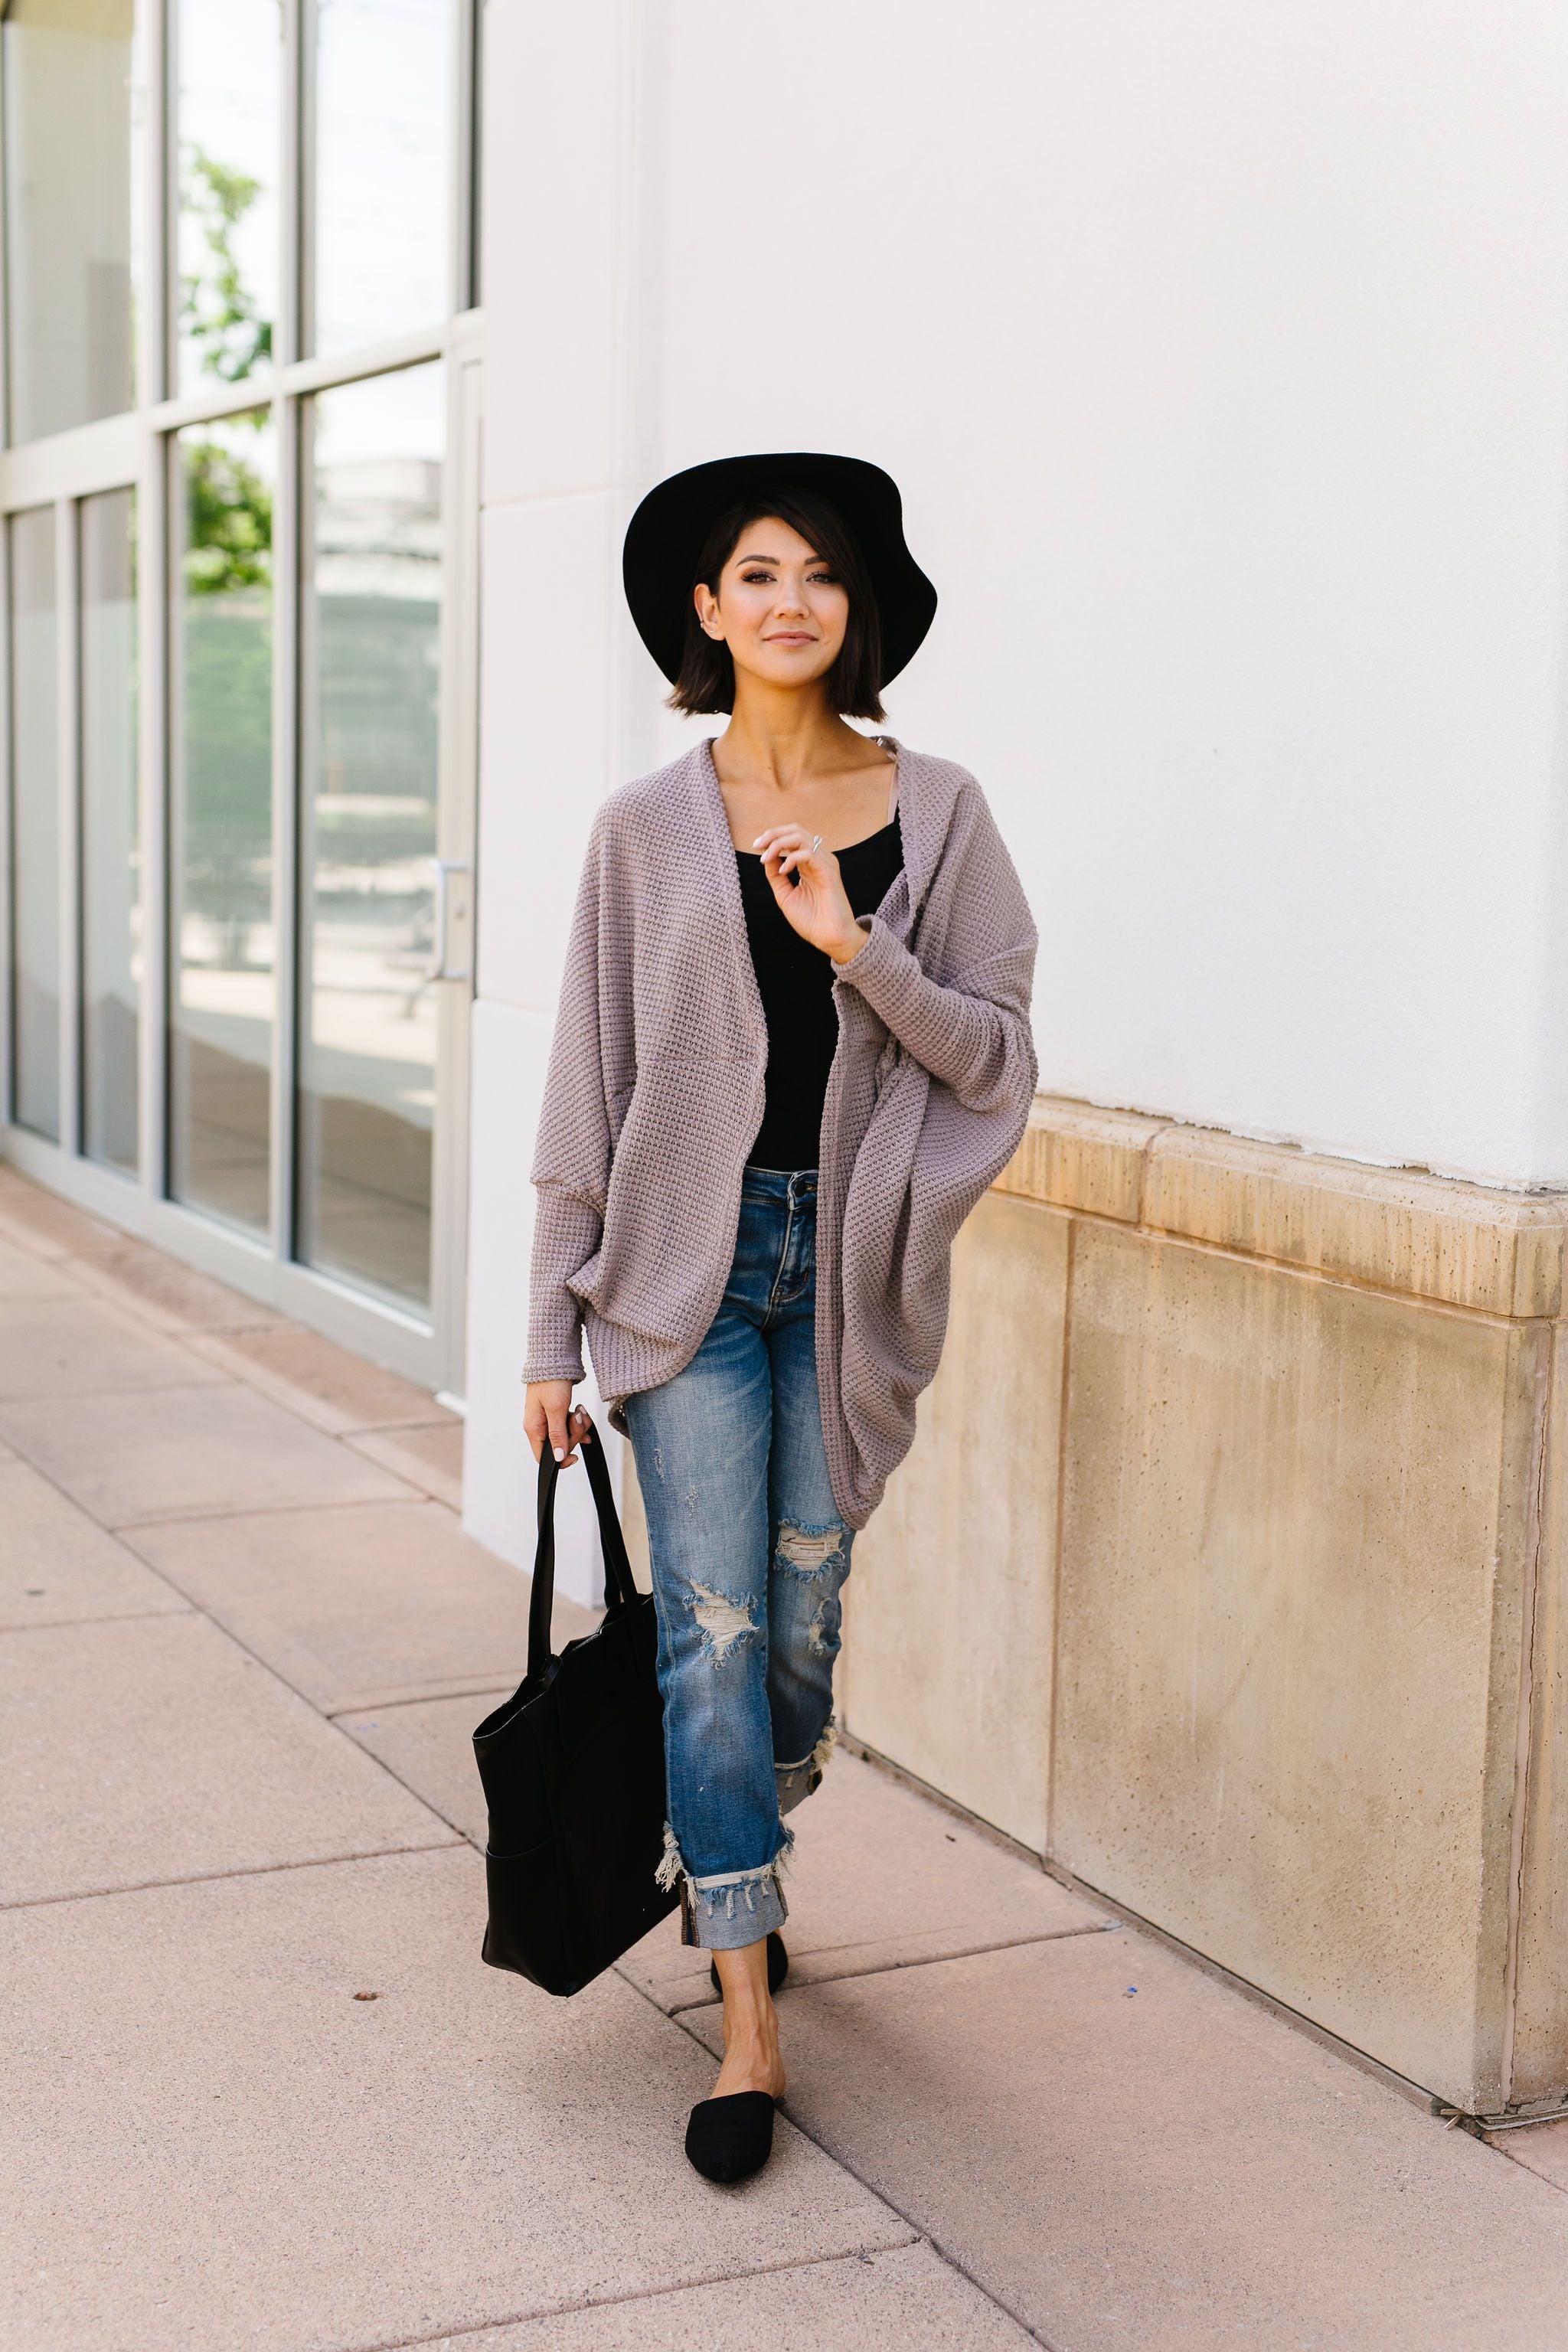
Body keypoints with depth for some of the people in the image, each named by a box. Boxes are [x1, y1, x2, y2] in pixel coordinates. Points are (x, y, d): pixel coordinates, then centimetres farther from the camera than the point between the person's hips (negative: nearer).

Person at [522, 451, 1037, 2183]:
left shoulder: (934, 813, 1)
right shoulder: (650, 828, -1)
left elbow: (997, 1062, -1)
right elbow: (589, 1087, 1)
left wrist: (853, 946, -17)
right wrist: (551, 1328, 0)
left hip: (851, 1267, 1)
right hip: (686, 1261, -1)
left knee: (802, 1617, 11)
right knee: (712, 1623, -4)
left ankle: (741, 1860, 41)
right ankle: (749, 2025, 4)